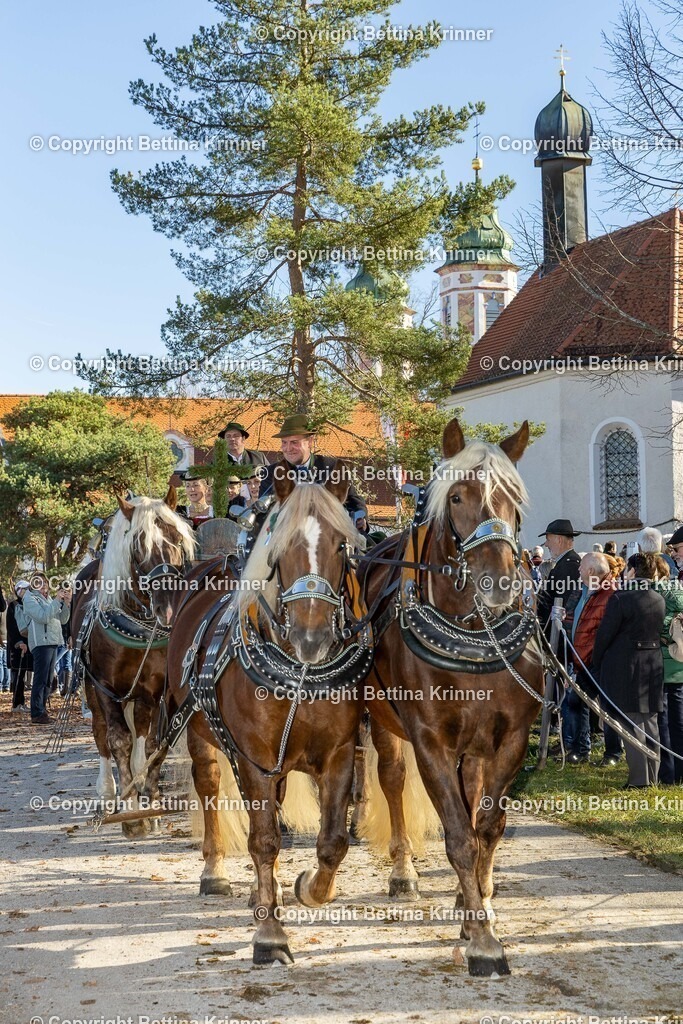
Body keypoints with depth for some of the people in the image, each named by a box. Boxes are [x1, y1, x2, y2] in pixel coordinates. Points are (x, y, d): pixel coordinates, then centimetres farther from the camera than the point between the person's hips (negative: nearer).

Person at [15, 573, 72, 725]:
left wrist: (66, 603, 4)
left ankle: (41, 711, 17)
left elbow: (62, 620, 18)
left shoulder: (47, 599, 21)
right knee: (40, 680, -12)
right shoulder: (30, 598, -3)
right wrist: (57, 601, -18)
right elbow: (43, 617, -18)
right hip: (41, 642, -9)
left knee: (47, 681, 12)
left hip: (53, 642, 9)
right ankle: (37, 714, -14)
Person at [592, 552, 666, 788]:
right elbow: (661, 632, 11)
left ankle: (638, 779, -2)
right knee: (650, 722, 13)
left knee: (632, 724, -2)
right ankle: (652, 776, 18)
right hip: (654, 667, 6)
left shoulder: (621, 598, -14)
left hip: (624, 669, -6)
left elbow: (604, 635, -11)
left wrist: (597, 663, 2)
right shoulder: (660, 600, 4)